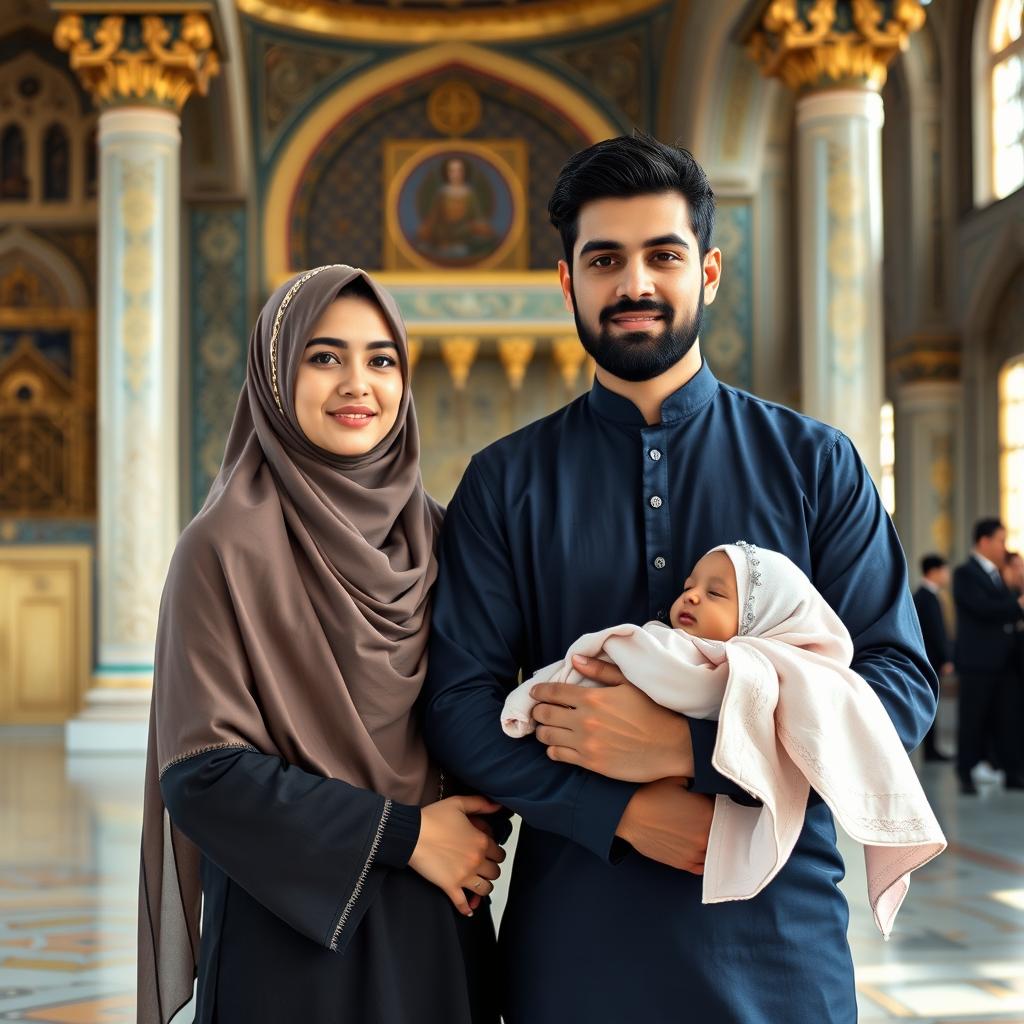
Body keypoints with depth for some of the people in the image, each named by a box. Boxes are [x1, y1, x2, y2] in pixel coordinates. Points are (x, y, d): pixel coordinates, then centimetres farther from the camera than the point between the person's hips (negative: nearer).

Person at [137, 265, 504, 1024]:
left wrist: (476, 819, -9)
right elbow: (201, 769, -15)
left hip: (437, 929, 5)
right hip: (292, 930, -5)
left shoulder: (431, 534, 4)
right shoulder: (228, 545, -11)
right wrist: (402, 833, -14)